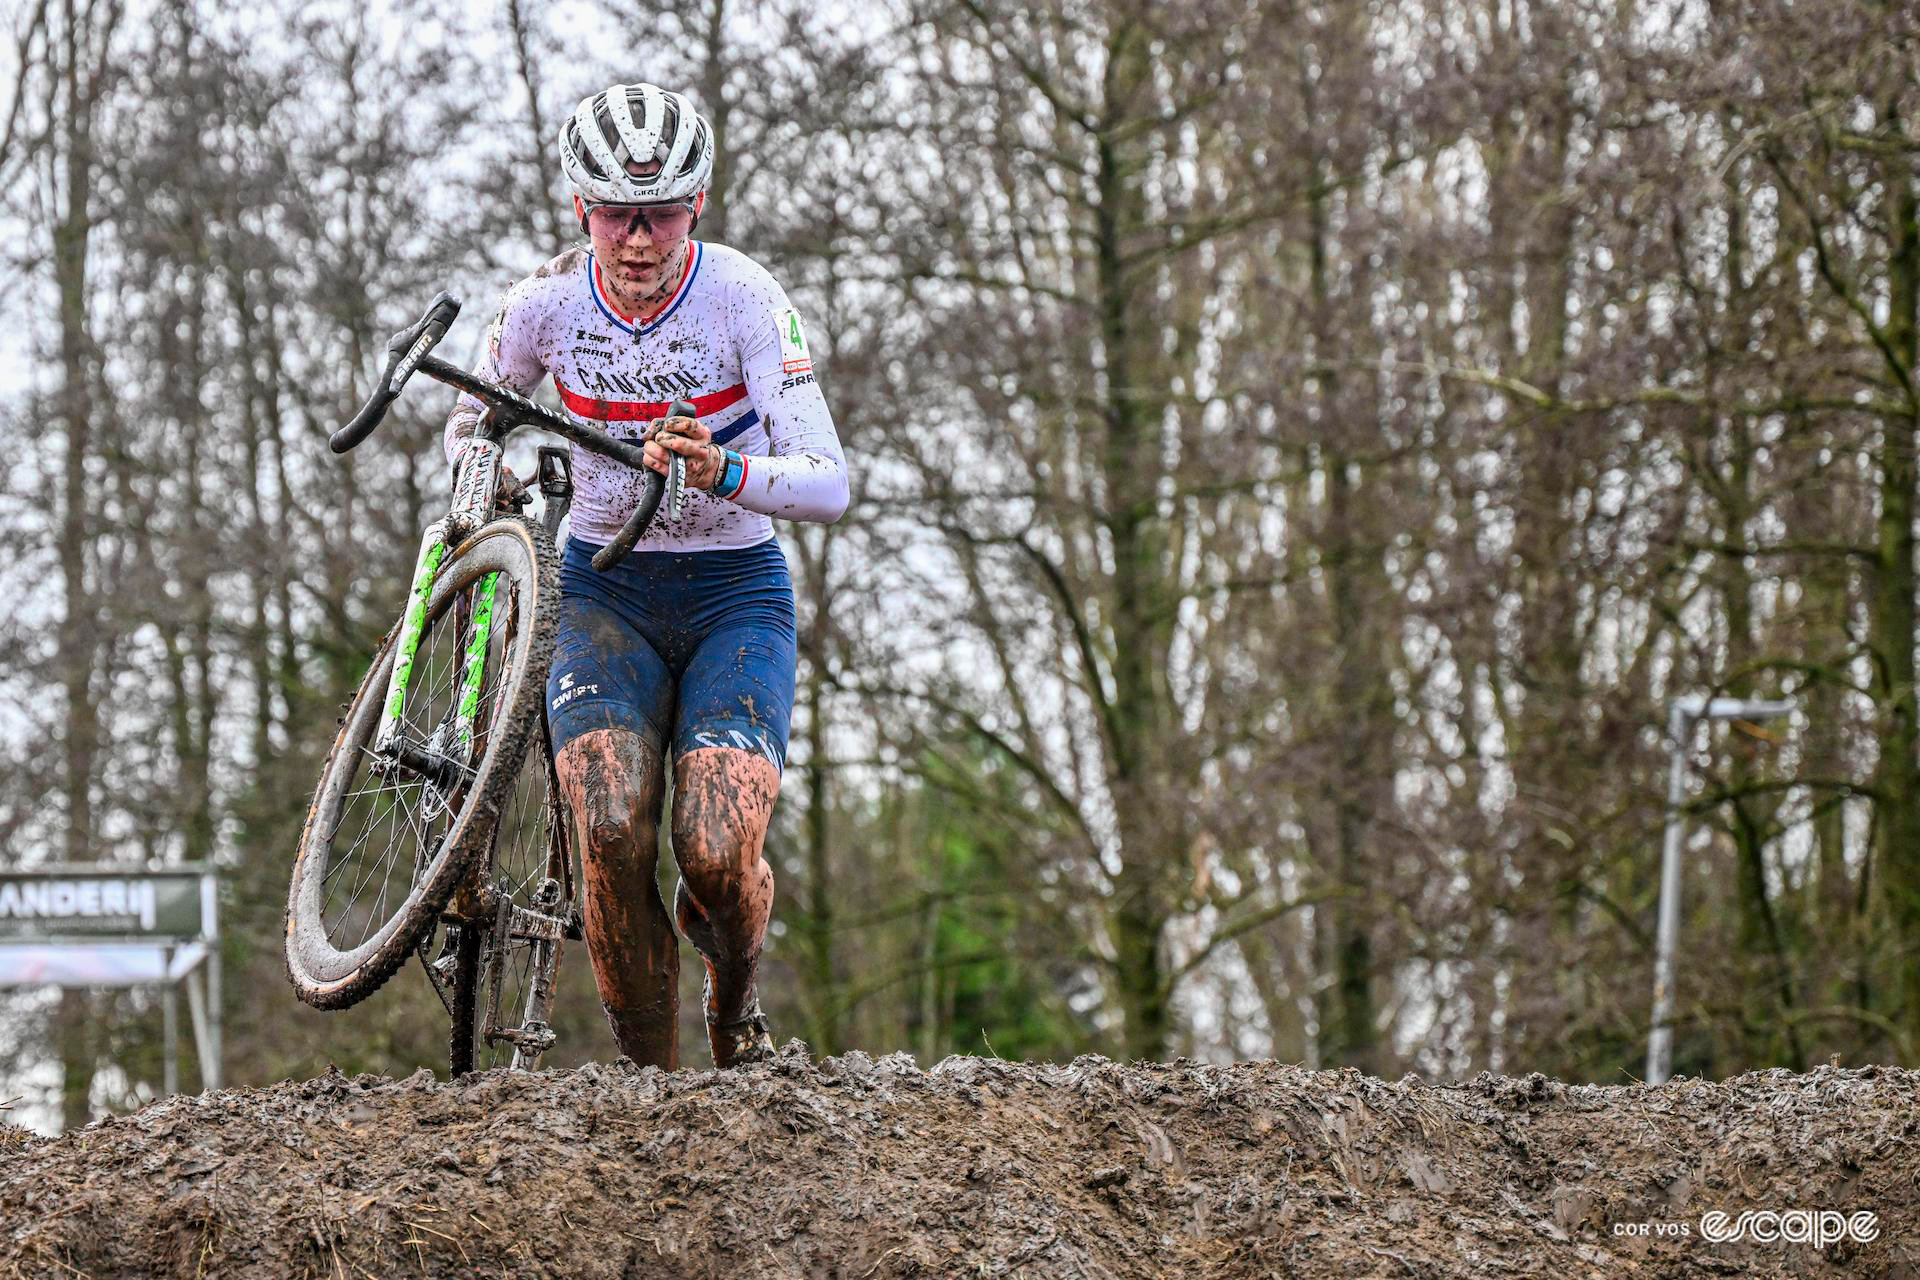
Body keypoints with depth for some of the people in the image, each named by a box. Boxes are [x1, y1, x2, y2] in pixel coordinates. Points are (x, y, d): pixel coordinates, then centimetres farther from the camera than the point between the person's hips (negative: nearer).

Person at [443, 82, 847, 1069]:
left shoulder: (743, 299, -17)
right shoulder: (546, 304, -9)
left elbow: (829, 486, -23)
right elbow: (470, 421, 11)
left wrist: (721, 476, -42)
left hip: (734, 591, -2)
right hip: (605, 589, 2)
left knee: (717, 856, -22)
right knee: (612, 836, -24)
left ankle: (734, 1001, 15)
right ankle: (654, 1076, -5)